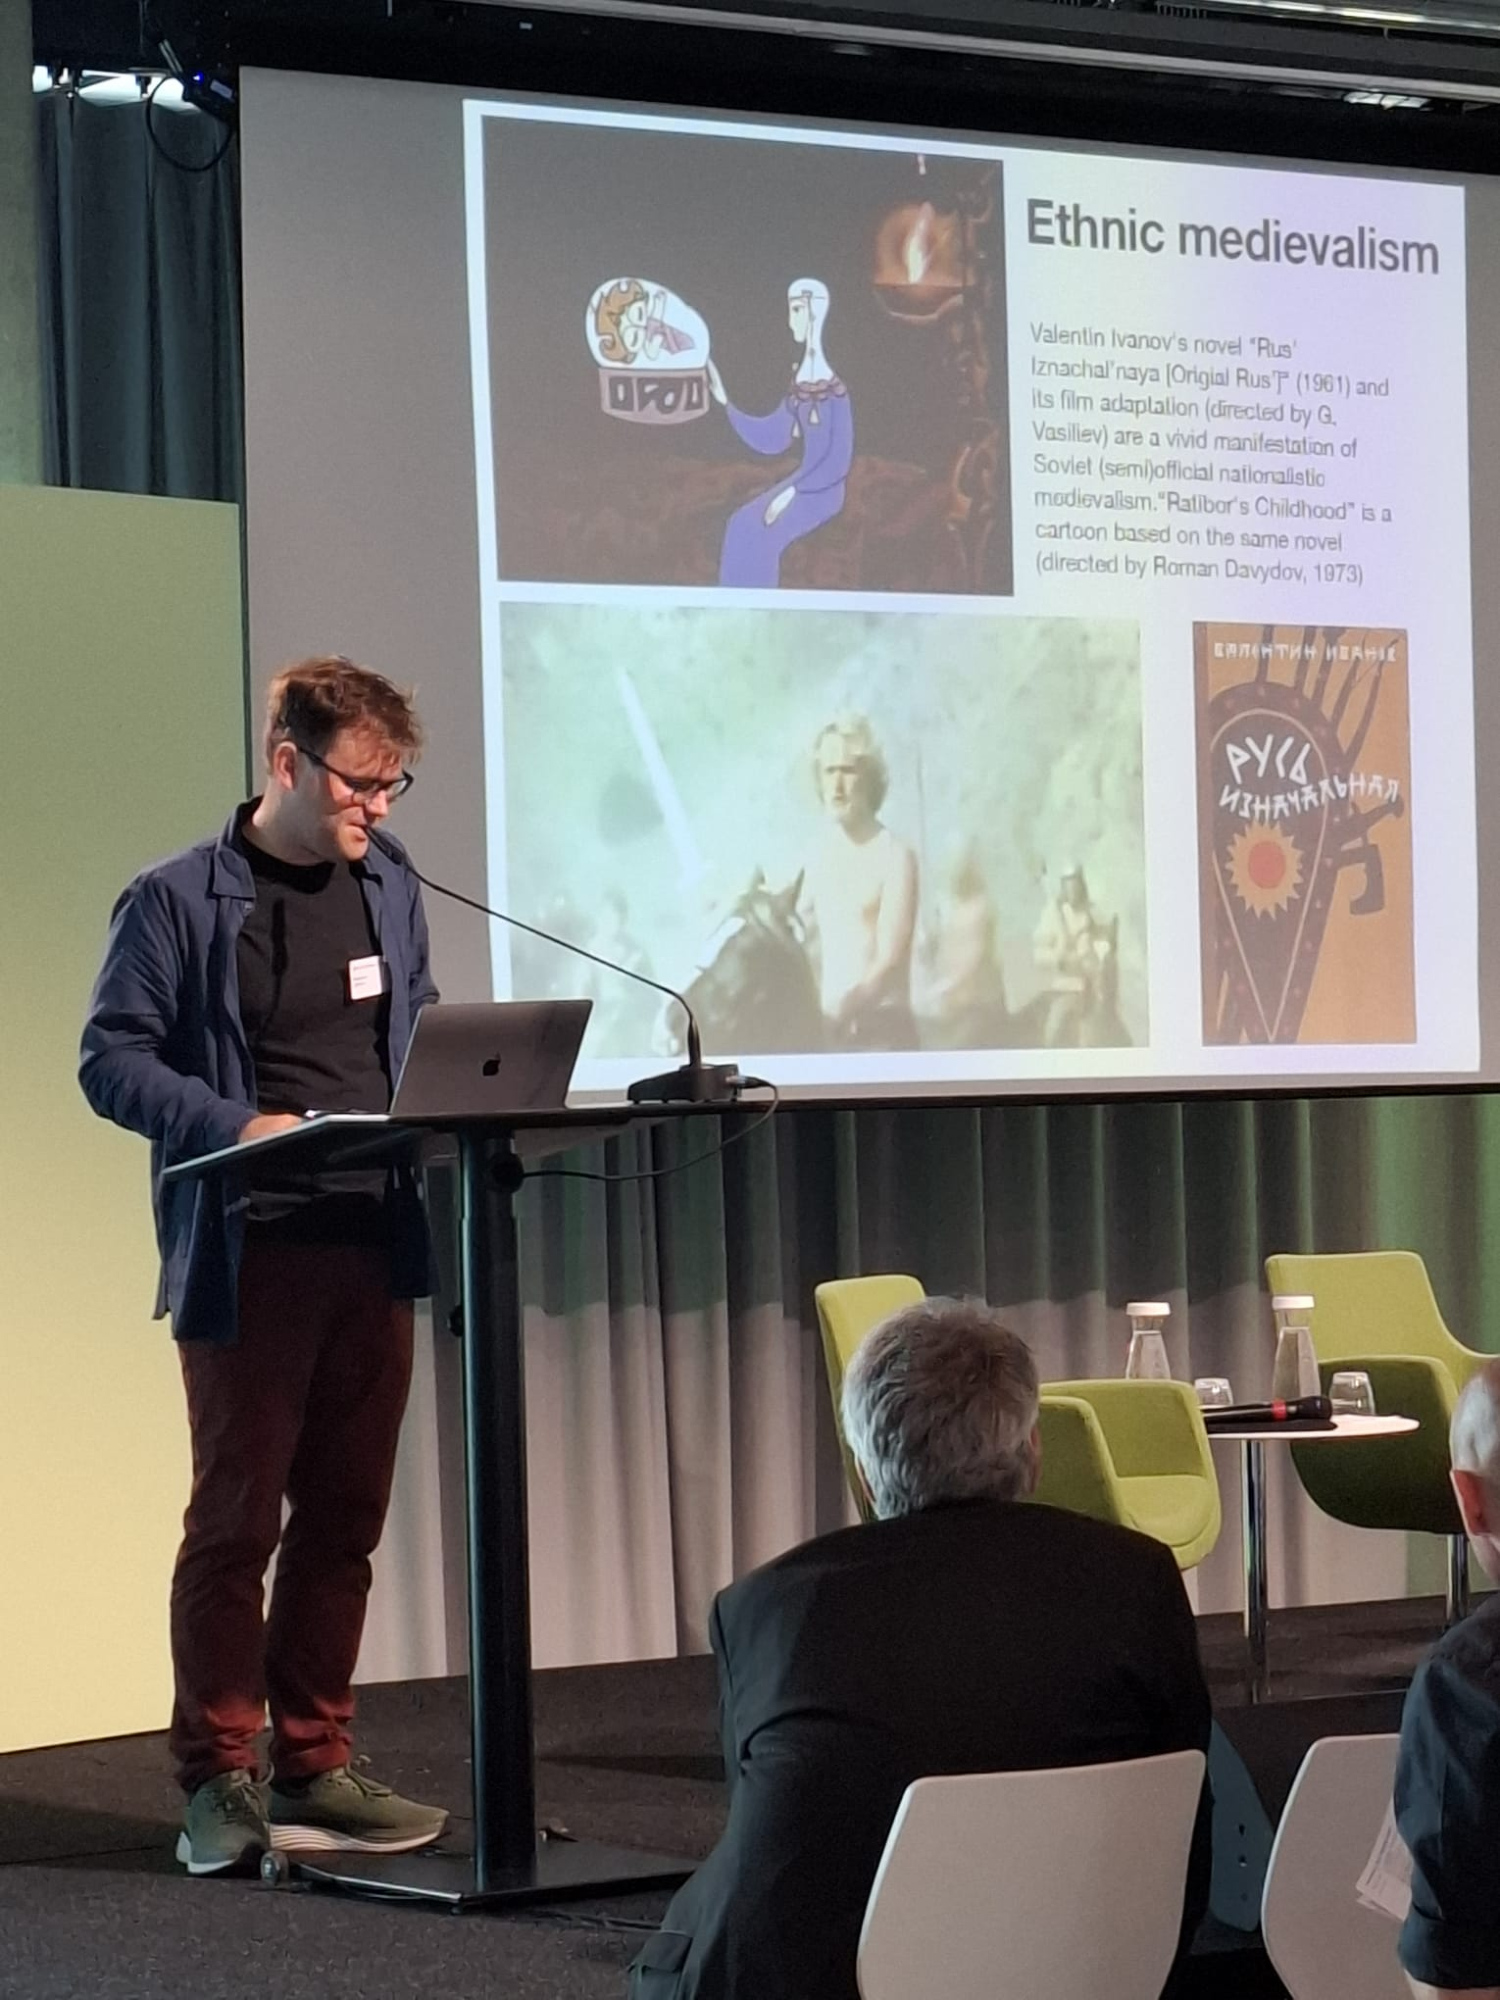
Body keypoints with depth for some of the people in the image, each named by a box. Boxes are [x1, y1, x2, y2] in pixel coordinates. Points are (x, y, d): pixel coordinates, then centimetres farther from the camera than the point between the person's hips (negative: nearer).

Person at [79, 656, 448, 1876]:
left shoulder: (390, 887, 12)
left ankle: (314, 1770, 19)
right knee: (236, 1521, -2)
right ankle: (219, 1785, 6)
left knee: (344, 1520, 10)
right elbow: (111, 1059, -7)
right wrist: (238, 1125, -20)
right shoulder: (179, 900, -6)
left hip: (374, 1243, 6)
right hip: (247, 1256, -6)